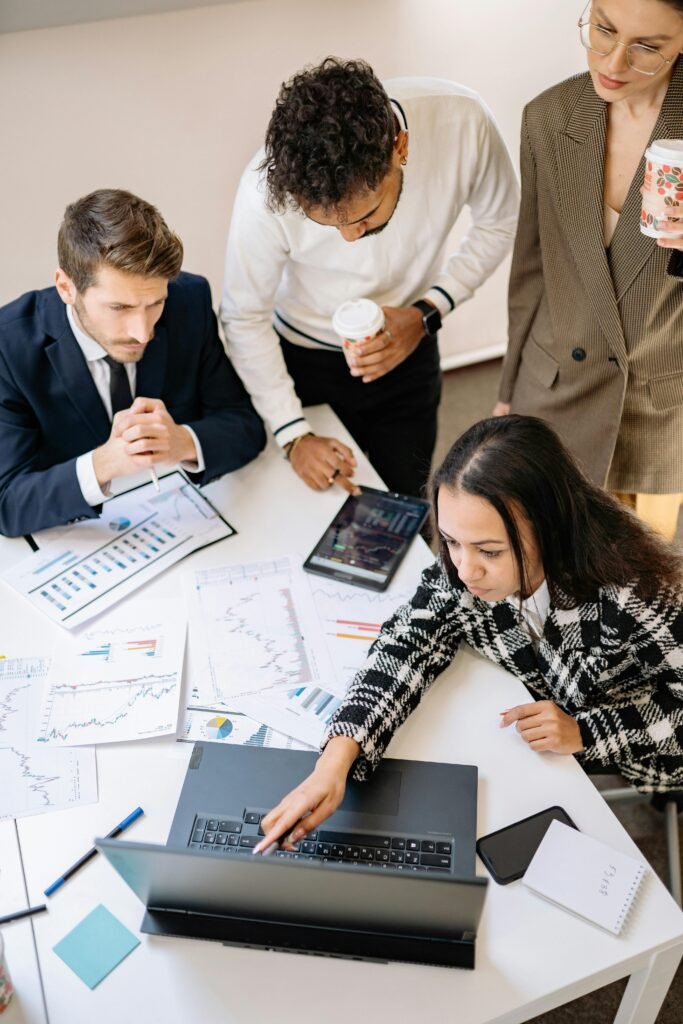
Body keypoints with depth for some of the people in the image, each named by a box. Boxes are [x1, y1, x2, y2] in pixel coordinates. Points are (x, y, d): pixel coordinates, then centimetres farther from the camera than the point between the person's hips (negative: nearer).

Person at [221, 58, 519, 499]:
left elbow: (500, 223, -8)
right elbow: (244, 318, -16)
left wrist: (427, 314, -21)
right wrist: (294, 434, -17)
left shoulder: (461, 121, -29)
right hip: (302, 363, -1)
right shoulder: (268, 189, -32)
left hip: (407, 352, 2)